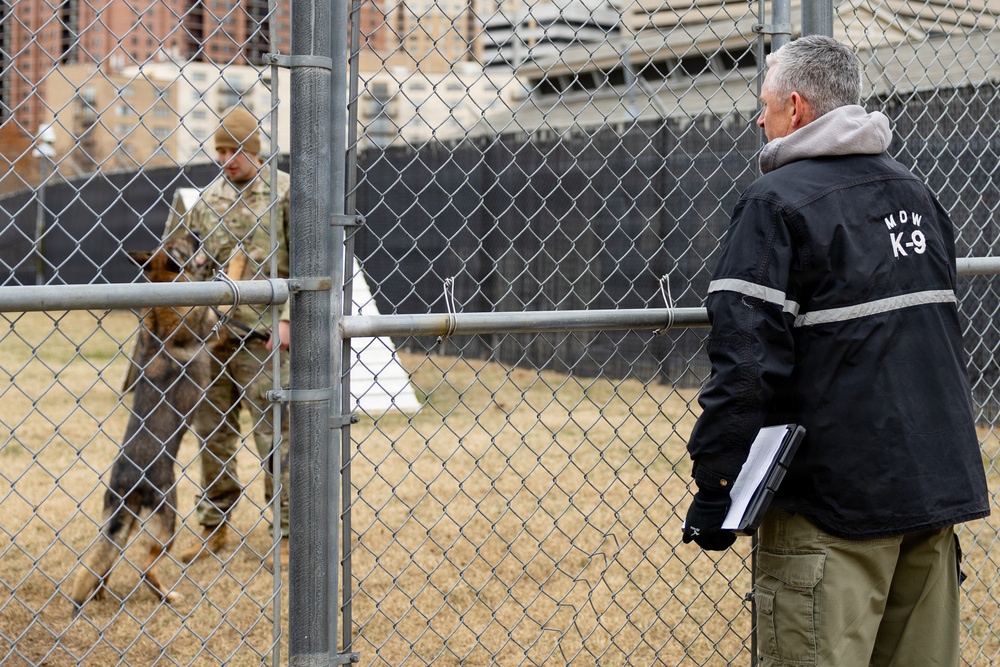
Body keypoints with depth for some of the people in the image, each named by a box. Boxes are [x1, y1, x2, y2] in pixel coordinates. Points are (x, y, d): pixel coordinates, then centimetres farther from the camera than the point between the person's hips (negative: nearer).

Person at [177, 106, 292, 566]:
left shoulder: (284, 191, -4)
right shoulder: (209, 195, 11)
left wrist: (287, 319, -13)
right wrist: (195, 260, 1)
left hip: (262, 334, -5)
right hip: (213, 330, 6)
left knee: (273, 433, -2)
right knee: (210, 434, 10)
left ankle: (286, 534, 8)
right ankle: (213, 529, 22)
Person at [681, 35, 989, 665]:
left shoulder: (777, 202, -9)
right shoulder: (917, 193, 15)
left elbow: (747, 360, -17)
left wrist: (714, 483, -13)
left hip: (836, 498, -7)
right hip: (938, 489, 8)